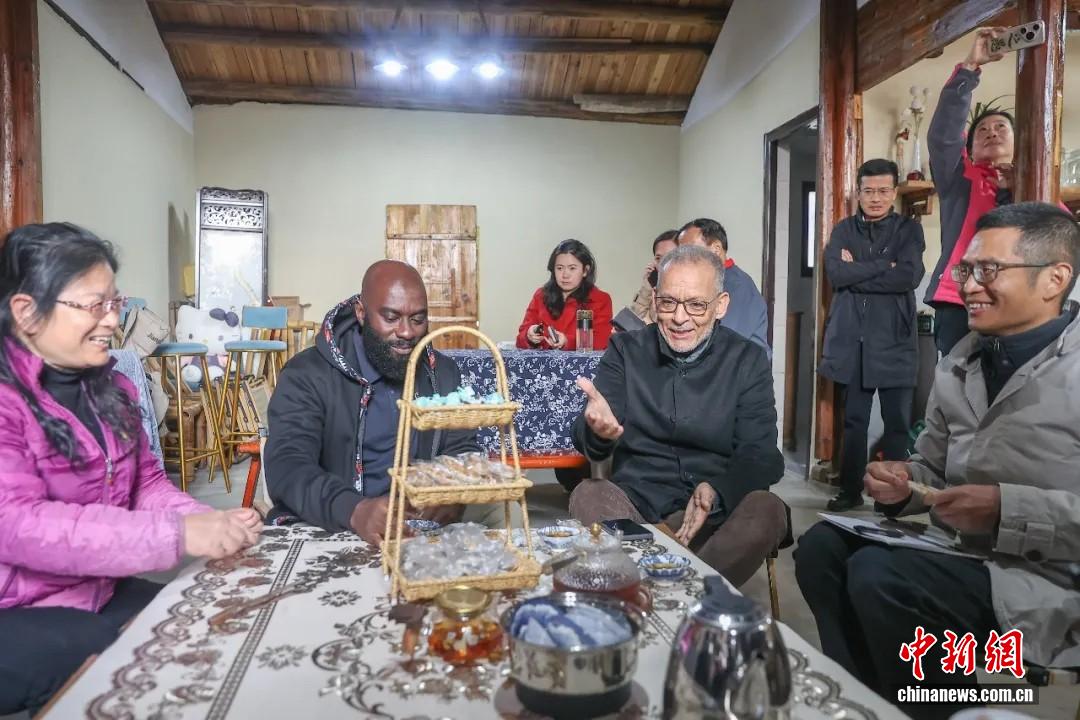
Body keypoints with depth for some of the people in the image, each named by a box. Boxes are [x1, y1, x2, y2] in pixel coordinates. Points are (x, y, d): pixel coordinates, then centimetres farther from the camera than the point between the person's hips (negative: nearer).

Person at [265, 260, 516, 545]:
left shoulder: (442, 372, 5)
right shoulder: (307, 374, -11)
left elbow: (462, 451, 6)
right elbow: (286, 466, -23)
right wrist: (355, 511, -43)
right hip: (327, 527, -3)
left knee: (501, 510, -18)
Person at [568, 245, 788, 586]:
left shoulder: (748, 361, 6)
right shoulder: (625, 350, 7)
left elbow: (759, 454, -1)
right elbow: (589, 445, -1)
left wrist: (715, 492, -24)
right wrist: (598, 431, -28)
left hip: (717, 512, 0)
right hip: (636, 504, 0)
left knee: (767, 510, -29)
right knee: (588, 496, -29)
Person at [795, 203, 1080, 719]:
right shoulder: (956, 366, 11)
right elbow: (931, 468, 17)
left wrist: (1007, 509, -26)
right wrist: (904, 485, -5)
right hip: (963, 550, 7)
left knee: (877, 575, -25)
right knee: (823, 546, -5)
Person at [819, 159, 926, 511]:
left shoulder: (909, 229, 4)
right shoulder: (843, 230, 10)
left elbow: (909, 276, -13)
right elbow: (835, 273, -7)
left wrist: (856, 273, -9)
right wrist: (884, 265, -10)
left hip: (894, 342, -2)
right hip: (851, 342, 2)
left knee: (896, 423, 3)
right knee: (853, 421, 10)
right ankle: (850, 490, 20)